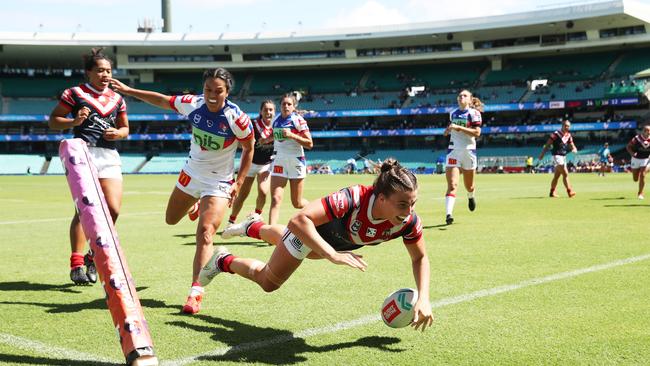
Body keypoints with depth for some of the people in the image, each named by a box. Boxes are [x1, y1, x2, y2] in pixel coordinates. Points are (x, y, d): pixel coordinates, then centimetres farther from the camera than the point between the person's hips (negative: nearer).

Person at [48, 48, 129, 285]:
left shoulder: (117, 99, 19)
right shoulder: (74, 94, 6)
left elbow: (125, 128, 26)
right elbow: (53, 121, 5)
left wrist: (117, 133, 4)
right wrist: (74, 121, -13)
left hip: (109, 156, 5)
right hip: (83, 154, -4)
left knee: (113, 209, -7)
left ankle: (94, 256, 13)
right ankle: (76, 263, -3)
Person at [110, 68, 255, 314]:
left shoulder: (237, 118, -23)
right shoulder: (192, 104, -14)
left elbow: (249, 148, -8)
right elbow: (162, 101, 4)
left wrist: (238, 183, -12)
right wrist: (129, 90, 7)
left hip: (218, 183, -5)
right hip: (191, 174, 5)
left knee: (205, 235, -18)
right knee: (171, 220, 21)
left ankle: (196, 293, -18)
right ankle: (197, 202, 55)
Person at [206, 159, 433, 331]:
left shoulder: (408, 222, -34)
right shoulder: (353, 199, -49)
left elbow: (420, 258, -16)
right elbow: (298, 221, -53)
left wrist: (423, 299, -30)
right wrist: (333, 255, -60)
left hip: (341, 243, 6)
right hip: (311, 229, -6)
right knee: (267, 282, 13)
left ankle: (253, 228, 63)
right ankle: (223, 261, 39)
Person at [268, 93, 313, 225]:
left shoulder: (298, 120, -8)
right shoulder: (276, 120, 6)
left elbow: (309, 144, -12)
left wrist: (292, 135, -21)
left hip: (296, 162, -3)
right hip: (279, 161, 3)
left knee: (297, 203, 6)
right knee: (275, 198, -13)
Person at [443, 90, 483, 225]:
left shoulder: (473, 113, -3)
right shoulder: (453, 113, 12)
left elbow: (477, 132, -15)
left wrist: (458, 127, -21)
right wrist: (448, 130, 7)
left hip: (468, 151, -2)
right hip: (453, 151, 2)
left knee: (469, 186, 14)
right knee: (452, 185, -16)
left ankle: (471, 197, 50)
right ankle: (449, 214, -26)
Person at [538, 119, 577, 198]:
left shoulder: (568, 135, 9)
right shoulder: (556, 134, -11)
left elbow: (572, 146, 13)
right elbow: (548, 145, -9)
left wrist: (574, 149, -12)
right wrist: (542, 155, -10)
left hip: (563, 157, 7)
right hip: (557, 156, -7)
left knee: (556, 176, 13)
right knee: (565, 174, -16)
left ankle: (552, 192, 22)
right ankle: (570, 191, -15)